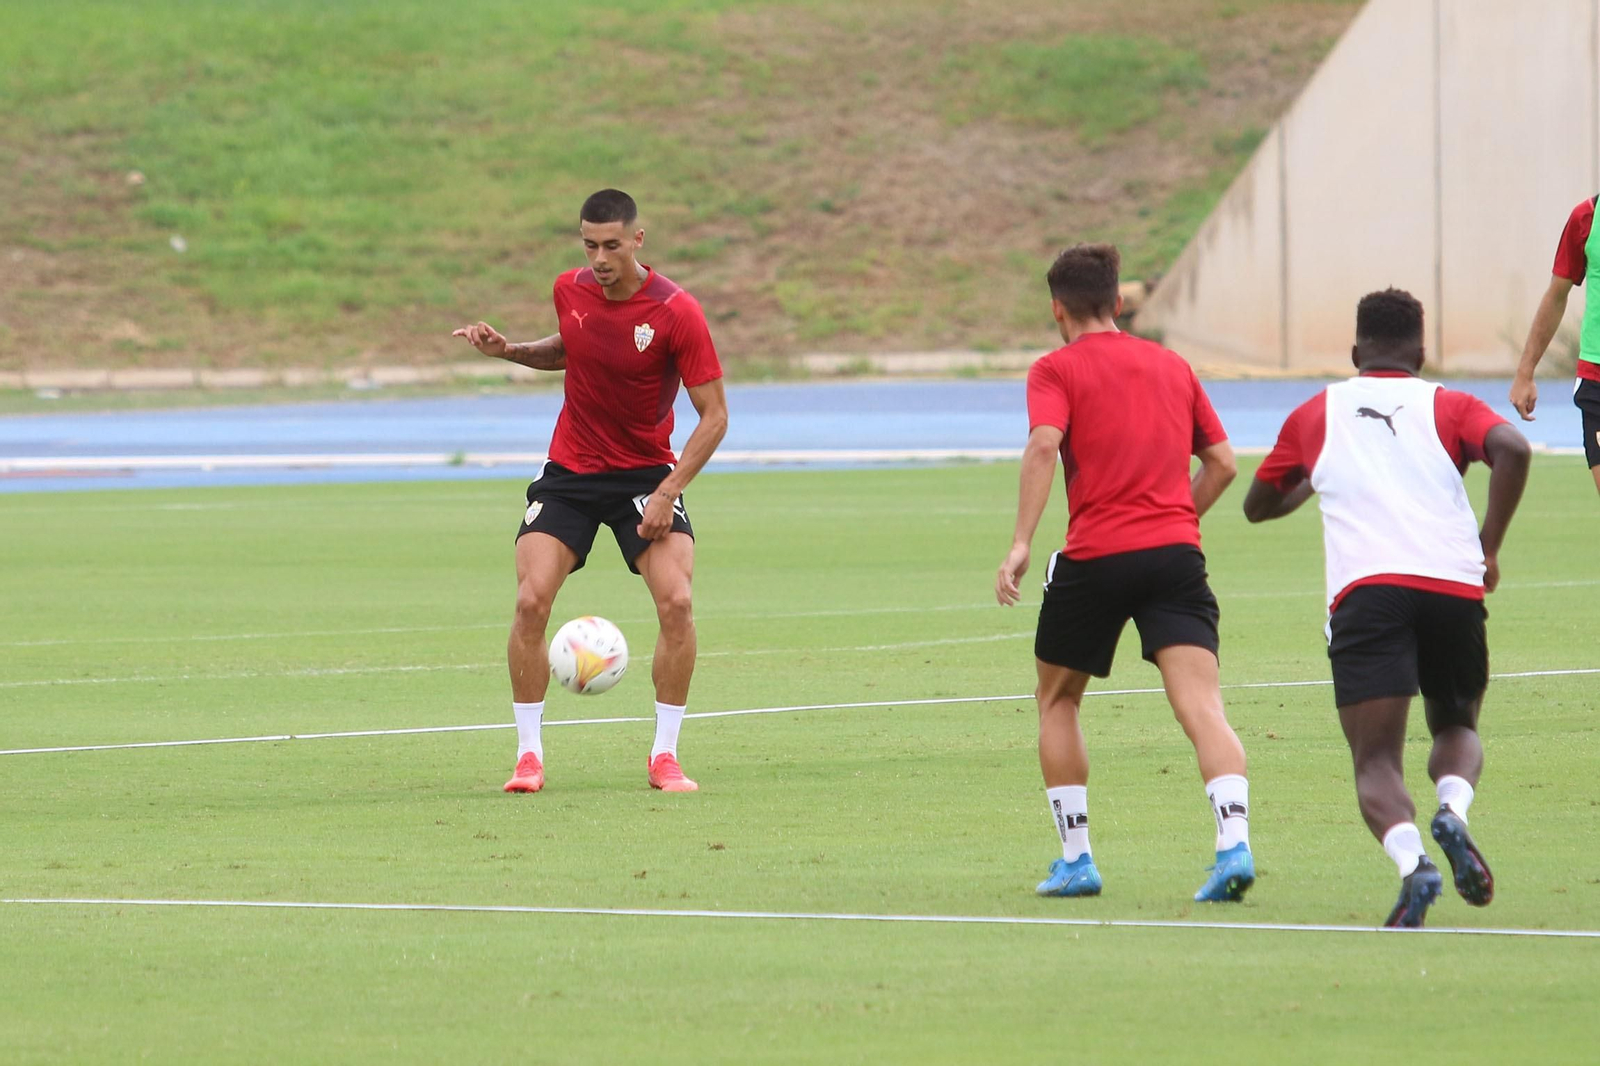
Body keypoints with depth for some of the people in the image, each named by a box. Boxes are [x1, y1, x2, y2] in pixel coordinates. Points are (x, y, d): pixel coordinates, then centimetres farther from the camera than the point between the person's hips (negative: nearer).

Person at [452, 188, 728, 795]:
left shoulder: (677, 313, -18)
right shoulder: (570, 291, -3)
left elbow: (714, 415, -14)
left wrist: (668, 491, -22)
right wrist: (508, 351, 2)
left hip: (645, 475, -3)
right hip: (569, 472, 3)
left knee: (676, 601, -20)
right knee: (531, 601, -14)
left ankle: (665, 756, -6)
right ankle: (529, 756, -2)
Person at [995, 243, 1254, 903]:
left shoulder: (1056, 371, 4)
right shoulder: (1172, 367, 18)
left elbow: (1043, 446, -14)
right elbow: (1222, 463, 18)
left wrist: (1021, 544, -18)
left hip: (1094, 557, -3)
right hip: (1176, 550, 3)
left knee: (1057, 702, 18)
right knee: (1201, 705, -8)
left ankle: (1075, 860, 17)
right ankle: (1234, 844, -28)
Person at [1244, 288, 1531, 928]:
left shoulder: (1315, 415, 21)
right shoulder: (1448, 406, 17)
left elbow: (1258, 506, 32)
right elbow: (1512, 450, -4)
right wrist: (1488, 548, 4)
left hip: (1366, 588, -1)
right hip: (1455, 587, 1)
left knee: (1376, 761, -2)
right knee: (1456, 728, 23)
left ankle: (1411, 863, -33)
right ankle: (1452, 810, -11)